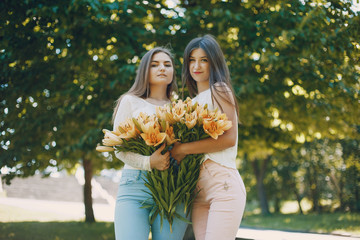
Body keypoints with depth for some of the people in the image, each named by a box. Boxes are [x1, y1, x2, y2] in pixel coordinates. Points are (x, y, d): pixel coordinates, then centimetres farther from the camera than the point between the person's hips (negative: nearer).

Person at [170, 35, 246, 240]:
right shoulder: (193, 102, 22)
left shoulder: (219, 90, -1)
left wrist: (183, 149, -11)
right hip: (199, 191, 7)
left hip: (223, 184, -7)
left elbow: (229, 138, -13)